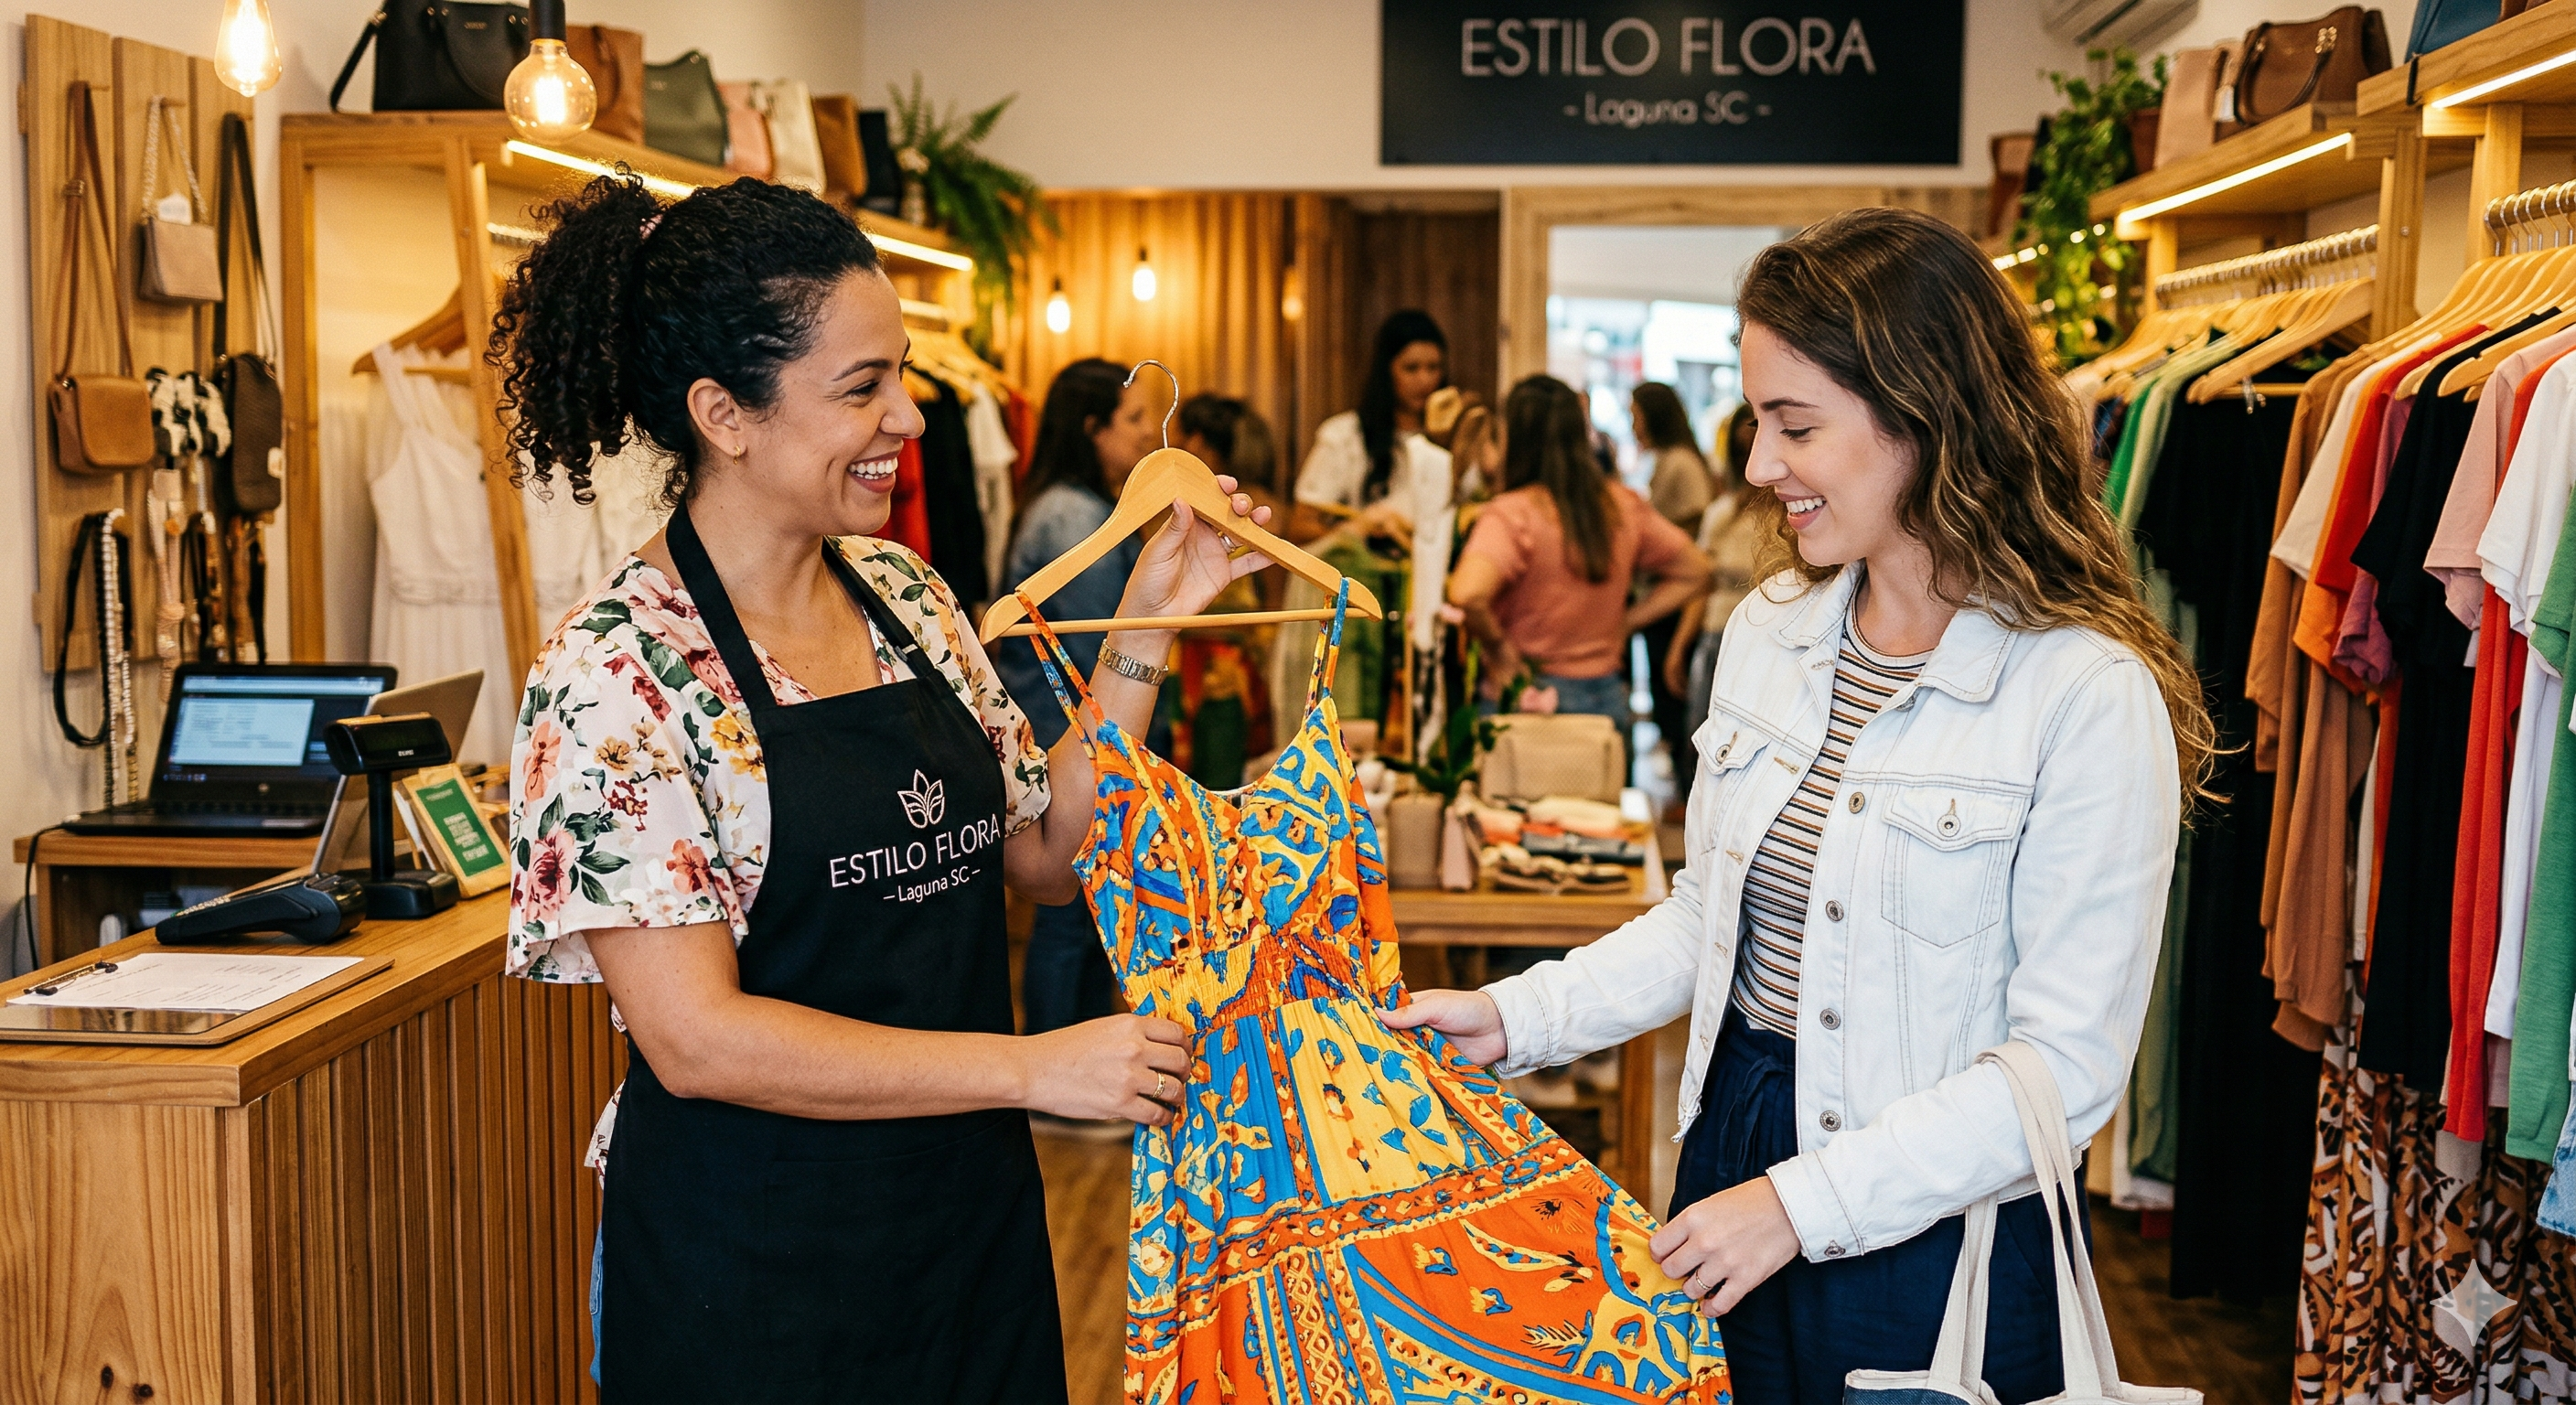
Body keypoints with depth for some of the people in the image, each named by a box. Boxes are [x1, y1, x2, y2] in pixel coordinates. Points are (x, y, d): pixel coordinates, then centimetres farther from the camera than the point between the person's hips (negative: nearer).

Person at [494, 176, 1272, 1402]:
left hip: (972, 1228, 6)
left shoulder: (906, 597, 4)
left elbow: (1045, 852, 10)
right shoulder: (613, 674, -17)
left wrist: (1144, 632, -1)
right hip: (752, 1272, -6)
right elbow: (695, 1038, -21)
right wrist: (1033, 1068, -21)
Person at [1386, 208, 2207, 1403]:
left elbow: (2067, 1067, -18)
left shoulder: (2090, 697, -18)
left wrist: (1804, 1202, -21)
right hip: (1730, 1152, 6)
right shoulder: (1768, 631, 3)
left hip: (1933, 1240, -6)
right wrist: (1519, 1015, 1)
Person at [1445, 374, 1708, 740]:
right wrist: (1623, 623, 11)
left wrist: (1499, 645, -13)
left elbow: (1467, 595, -31)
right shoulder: (1623, 506, 4)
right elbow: (1693, 575, 16)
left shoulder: (1512, 514, -14)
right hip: (1608, 696, 5)